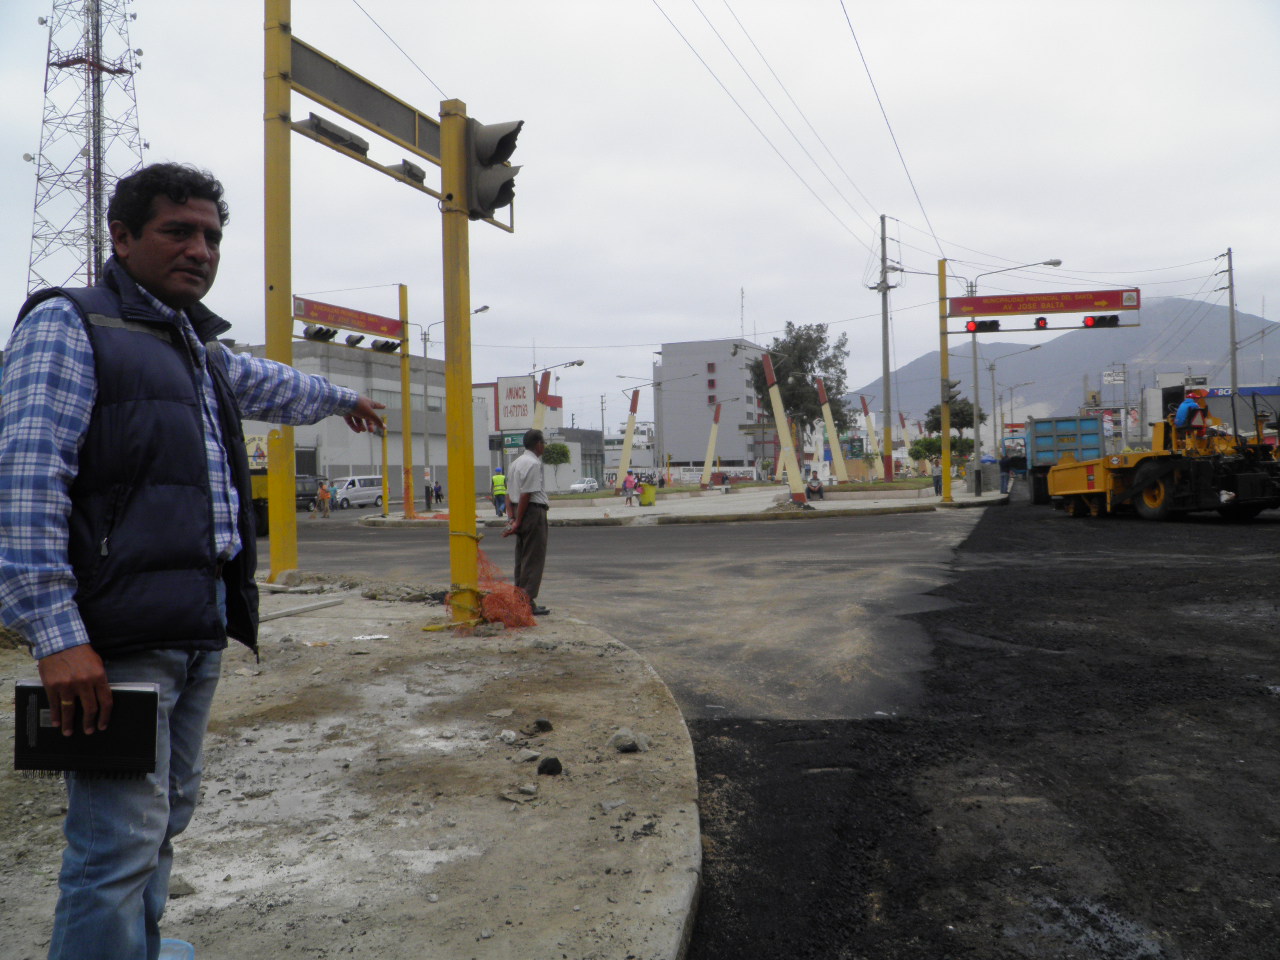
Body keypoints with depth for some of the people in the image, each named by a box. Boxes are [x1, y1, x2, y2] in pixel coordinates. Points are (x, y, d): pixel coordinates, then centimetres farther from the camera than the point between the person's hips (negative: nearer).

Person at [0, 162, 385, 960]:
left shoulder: (204, 352, 21)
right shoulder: (69, 325, -4)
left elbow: (275, 385, 43)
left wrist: (344, 398, 60)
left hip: (200, 631, 8)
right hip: (120, 636, -8)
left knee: (165, 819, 16)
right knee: (120, 845, -7)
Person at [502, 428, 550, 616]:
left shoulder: (517, 462, 16)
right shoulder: (534, 464, -14)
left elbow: (509, 493, 12)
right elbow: (526, 494, -19)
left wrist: (512, 518, 6)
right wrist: (518, 521, -16)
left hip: (520, 512, 10)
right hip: (534, 511, -10)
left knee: (522, 558, 14)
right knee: (534, 559, -5)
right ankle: (528, 601, -4)